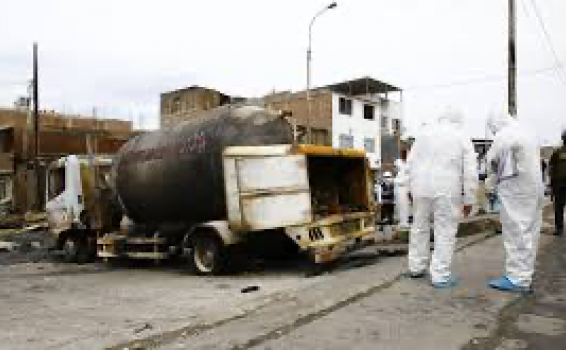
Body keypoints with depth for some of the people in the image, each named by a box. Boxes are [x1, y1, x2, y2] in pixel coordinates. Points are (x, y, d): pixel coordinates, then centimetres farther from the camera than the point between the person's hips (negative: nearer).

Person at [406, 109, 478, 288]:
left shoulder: (425, 133, 10)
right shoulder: (463, 137, 3)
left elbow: (410, 163, 8)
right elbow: (470, 172, -2)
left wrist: (411, 188, 15)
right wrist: (468, 200, 2)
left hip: (421, 188, 3)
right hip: (447, 192, -3)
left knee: (419, 228, 16)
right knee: (445, 233, 4)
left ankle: (416, 268, 27)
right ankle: (440, 276, 7)